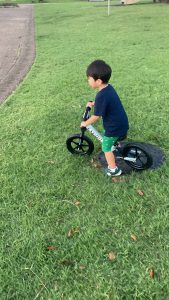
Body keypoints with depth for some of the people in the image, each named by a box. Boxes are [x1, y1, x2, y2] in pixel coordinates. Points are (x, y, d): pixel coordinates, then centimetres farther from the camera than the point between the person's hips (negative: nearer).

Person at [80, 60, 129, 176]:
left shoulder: (101, 96, -29)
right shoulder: (109, 87, 0)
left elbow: (96, 117, -22)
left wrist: (85, 123, -6)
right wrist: (93, 104, 27)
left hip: (114, 127, -8)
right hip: (122, 123, 8)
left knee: (106, 148, 11)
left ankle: (114, 170, 22)